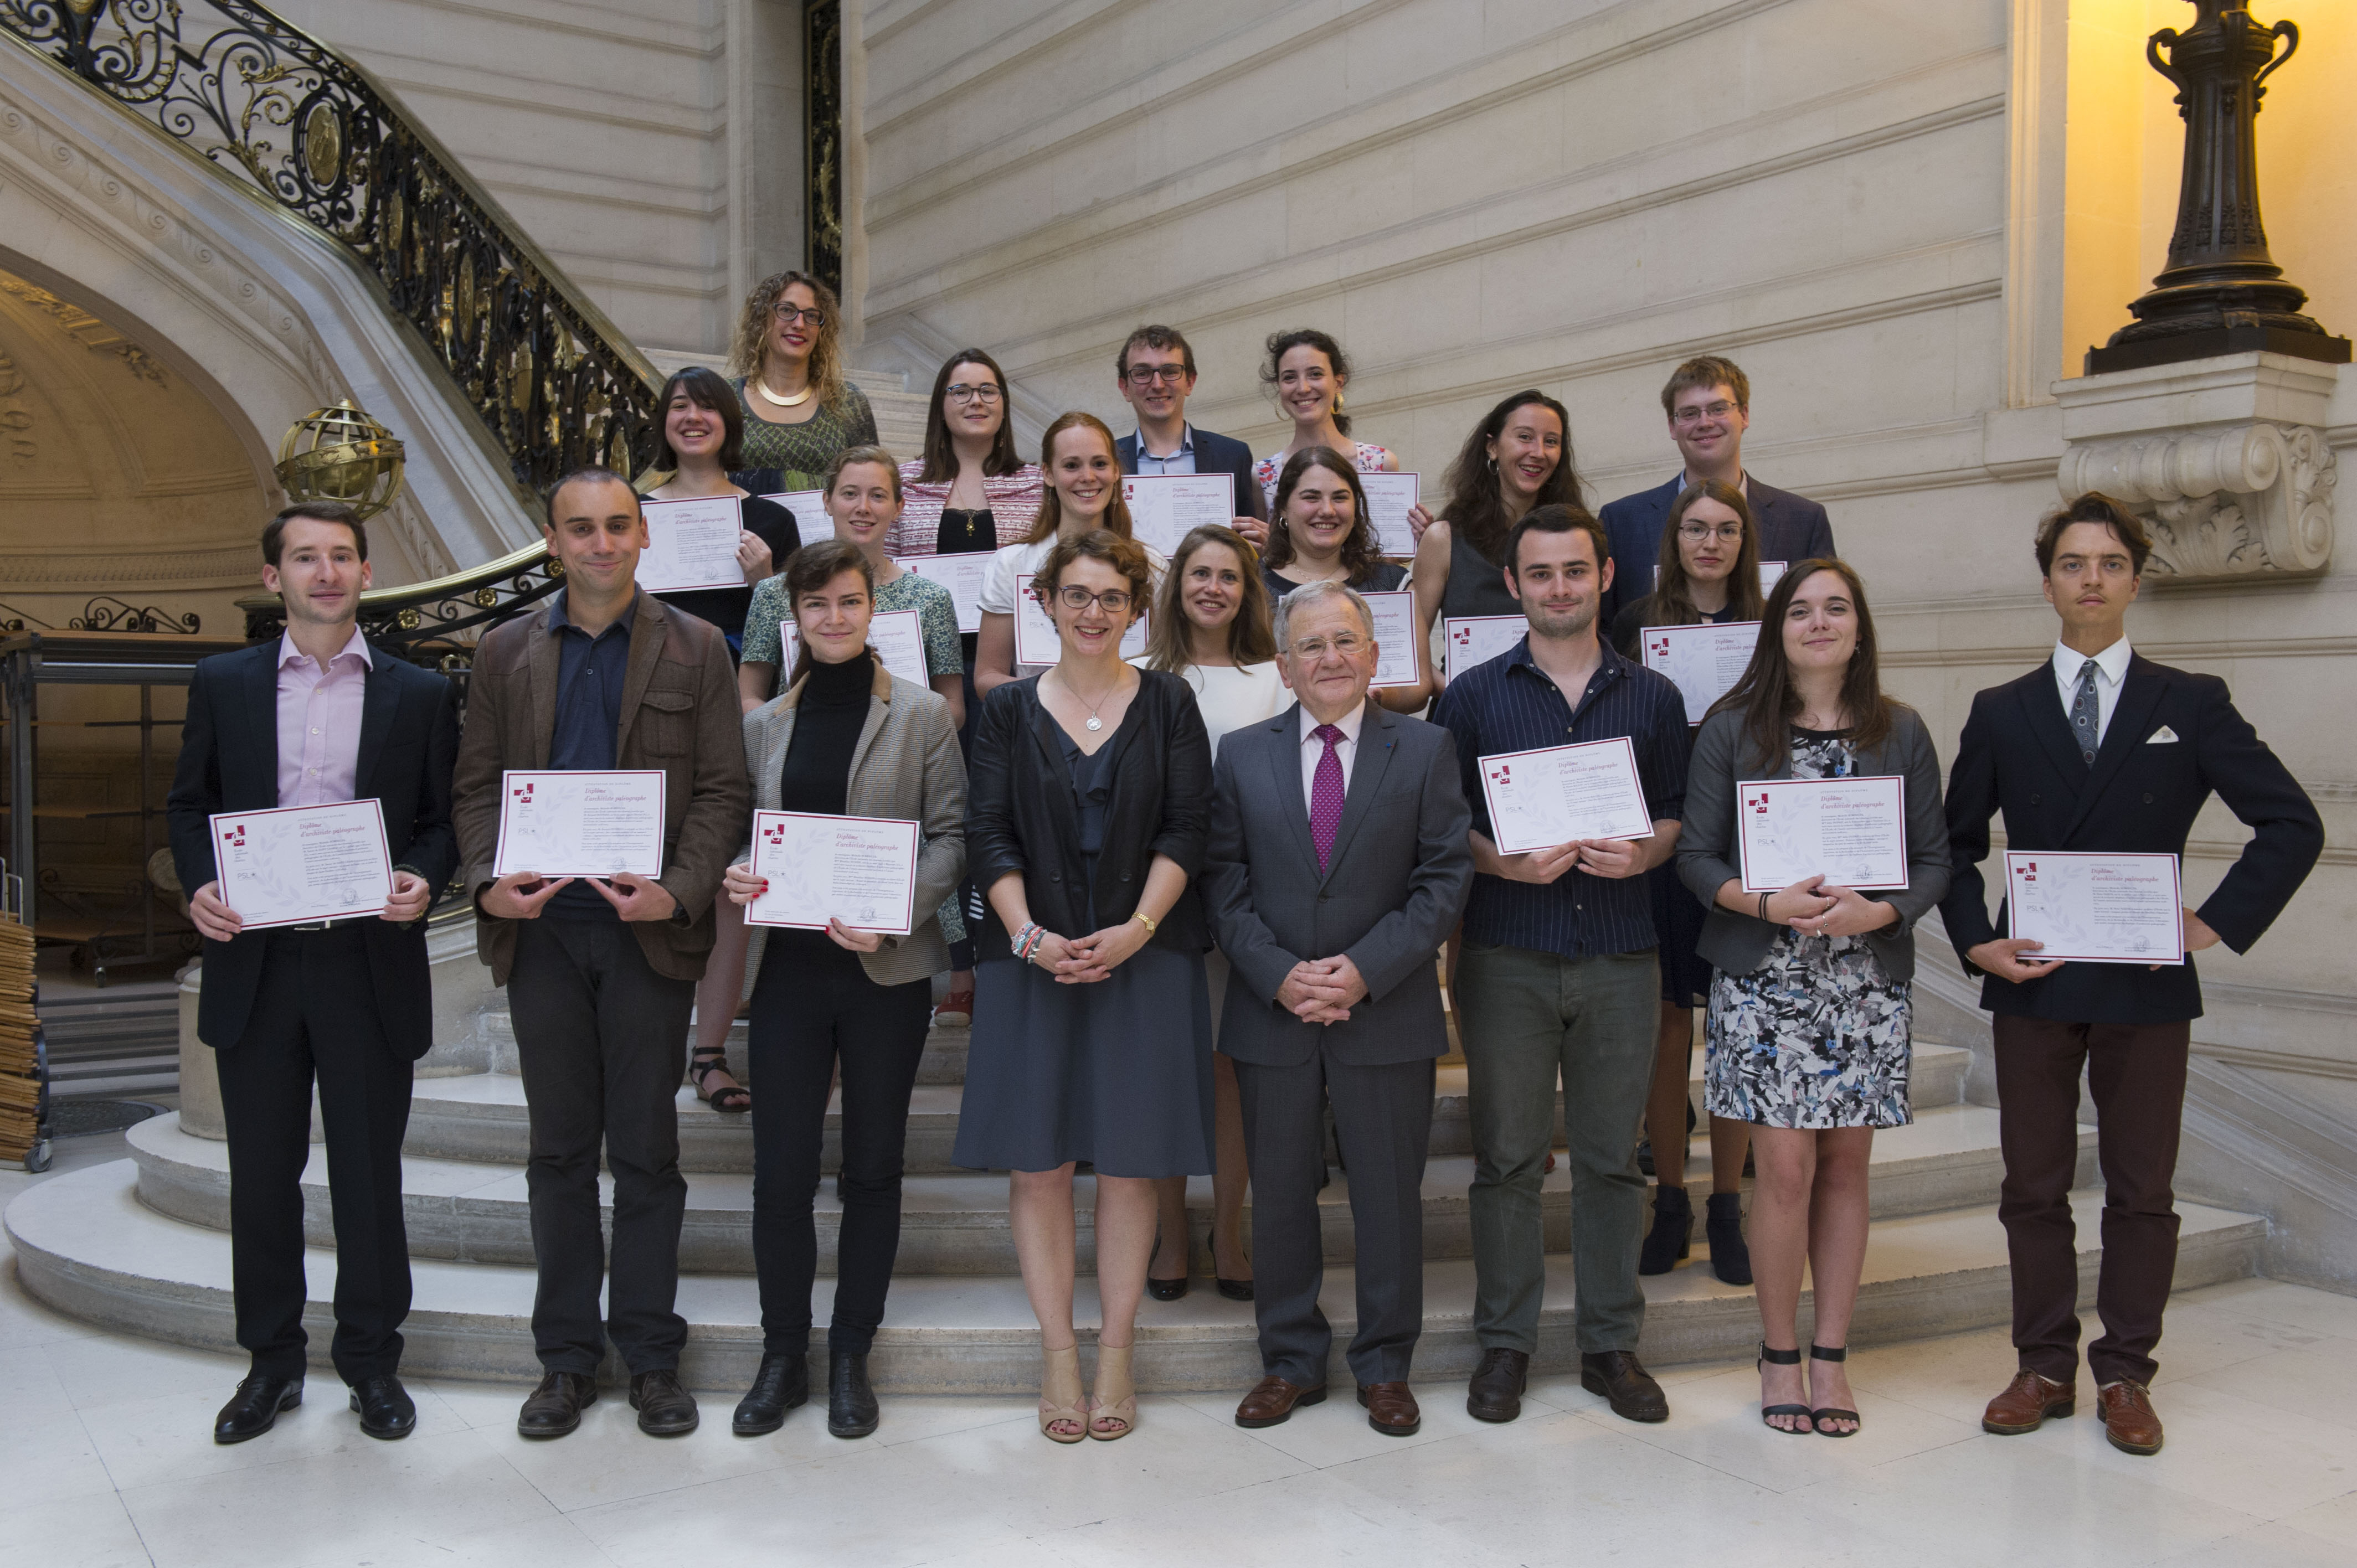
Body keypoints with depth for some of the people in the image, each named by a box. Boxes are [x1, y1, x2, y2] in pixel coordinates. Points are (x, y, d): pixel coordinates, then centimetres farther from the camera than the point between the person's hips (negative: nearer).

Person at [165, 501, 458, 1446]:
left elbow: (445, 818, 6)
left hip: (370, 963, -1)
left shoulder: (420, 695, 5)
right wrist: (199, 884, -7)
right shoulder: (222, 685, 8)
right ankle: (271, 1360, 25)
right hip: (255, 962, 1)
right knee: (262, 1172, 10)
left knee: (369, 1172, 6)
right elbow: (189, 804, 11)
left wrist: (423, 880, -14)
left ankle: (372, 1361, 21)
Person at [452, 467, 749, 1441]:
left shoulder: (695, 649, 3)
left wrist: (680, 892, -16)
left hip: (648, 931, -2)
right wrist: (486, 881, -10)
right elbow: (478, 785, 8)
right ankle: (567, 1358, 20)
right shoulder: (505, 652, 10)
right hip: (540, 928, 2)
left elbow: (722, 791, -2)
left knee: (647, 1151, 5)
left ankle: (651, 1357, 17)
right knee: (559, 1151, 9)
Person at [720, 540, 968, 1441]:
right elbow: (742, 830, 15)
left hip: (885, 968, -2)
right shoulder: (764, 724, 11)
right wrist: (737, 878, -8)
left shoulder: (922, 715, 2)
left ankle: (851, 1358, 21)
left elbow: (951, 835, -1)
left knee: (873, 1165, 7)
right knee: (781, 1165, 2)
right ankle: (782, 1356, 19)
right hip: (788, 965, 2)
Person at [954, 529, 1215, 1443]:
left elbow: (1186, 828, 0)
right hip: (1033, 958, 1)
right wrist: (1028, 933, -13)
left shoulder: (1168, 705, 6)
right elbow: (987, 834, 1)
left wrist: (1136, 929, -13)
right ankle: (1057, 1353, 12)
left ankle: (1116, 1352, 14)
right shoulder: (1008, 710, 7)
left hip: (1144, 954, 0)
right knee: (1038, 1160, 1)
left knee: (1130, 1159, 3)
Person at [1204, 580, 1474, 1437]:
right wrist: (1277, 975, -12)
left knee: (1390, 1197, 8)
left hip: (1388, 1013, -1)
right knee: (1280, 1196, 10)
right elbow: (1224, 881, 2)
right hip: (1272, 1012, 1)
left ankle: (1385, 1367, 24)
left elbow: (1446, 877, -4)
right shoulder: (1241, 754, 6)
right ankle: (1290, 1362, 26)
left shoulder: (1425, 749, 2)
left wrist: (1367, 969, -14)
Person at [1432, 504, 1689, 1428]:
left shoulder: (1653, 698, 10)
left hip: (1619, 959, 2)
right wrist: (1506, 863, -14)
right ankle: (1505, 1343, 16)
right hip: (1506, 957, -1)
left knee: (1611, 1157, 7)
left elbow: (1675, 816, 11)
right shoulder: (1473, 695, 5)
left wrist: (1642, 853, -10)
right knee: (1507, 1157, 3)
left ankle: (1611, 1343, 20)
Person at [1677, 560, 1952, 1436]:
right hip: (1765, 979, -2)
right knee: (1786, 1165, -4)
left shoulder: (1901, 732, 6)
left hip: (1869, 980, 2)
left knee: (1846, 1163, 6)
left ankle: (1831, 1355, 18)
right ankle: (1779, 1353, 13)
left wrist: (1879, 911, -13)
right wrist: (1766, 903, -16)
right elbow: (1696, 855, 1)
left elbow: (1935, 857, 6)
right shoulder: (1731, 729, 2)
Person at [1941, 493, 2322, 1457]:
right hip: (2032, 983, 1)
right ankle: (2045, 1367, 19)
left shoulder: (2191, 706, 3)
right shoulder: (2001, 714, 7)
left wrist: (2219, 923, -7)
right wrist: (1977, 941, -3)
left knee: (2142, 1192, 6)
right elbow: (1955, 844, 10)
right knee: (2033, 1188, 7)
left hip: (2145, 987, -1)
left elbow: (2293, 823, 1)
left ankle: (2125, 1375, 19)